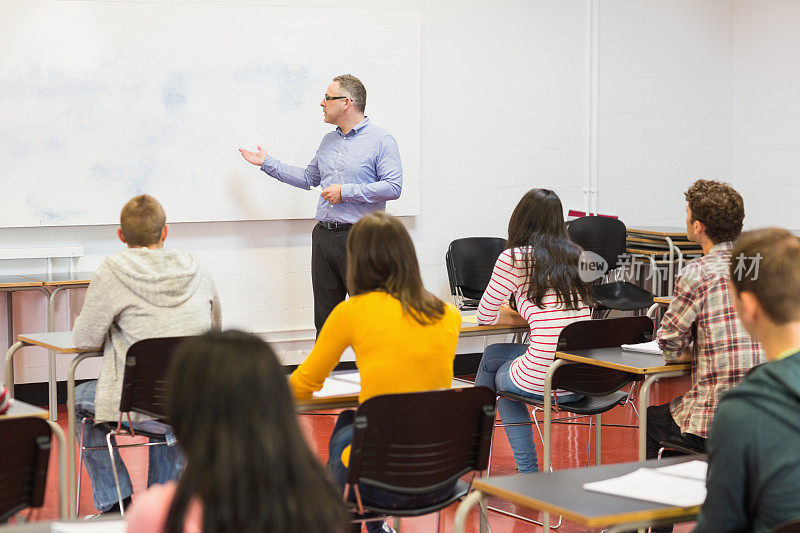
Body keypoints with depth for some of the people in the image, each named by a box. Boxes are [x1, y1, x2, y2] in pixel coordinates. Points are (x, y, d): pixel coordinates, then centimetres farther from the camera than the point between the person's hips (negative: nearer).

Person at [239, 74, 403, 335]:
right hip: (324, 235, 7)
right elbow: (308, 178, 30)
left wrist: (346, 192, -15)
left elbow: (393, 187, -15)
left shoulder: (381, 140, -6)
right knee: (324, 312, 10)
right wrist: (267, 163, 29)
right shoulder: (328, 141, 18)